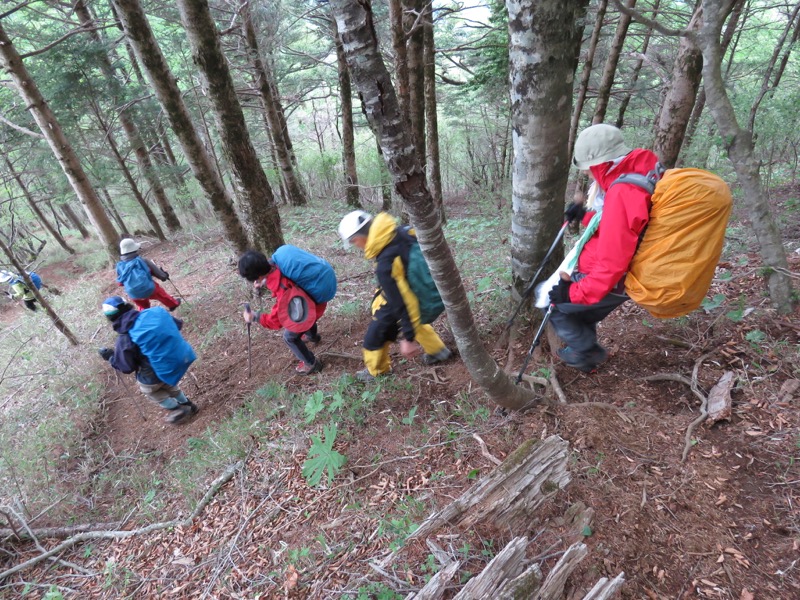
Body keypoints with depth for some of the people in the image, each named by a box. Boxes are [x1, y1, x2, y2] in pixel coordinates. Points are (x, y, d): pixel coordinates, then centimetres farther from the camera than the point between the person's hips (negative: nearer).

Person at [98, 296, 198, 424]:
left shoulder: (125, 339, -19)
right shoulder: (154, 312, -9)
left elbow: (126, 367, -9)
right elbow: (178, 324, 6)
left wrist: (110, 357, 7)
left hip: (162, 369, -5)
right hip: (181, 356, 6)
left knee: (147, 388, 28)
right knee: (166, 383, 36)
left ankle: (179, 411, 33)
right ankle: (187, 404, 49)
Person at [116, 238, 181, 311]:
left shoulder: (119, 266, -1)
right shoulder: (141, 260, -11)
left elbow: (120, 282, 11)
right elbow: (154, 270, 0)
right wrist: (164, 275, 20)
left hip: (134, 295, 2)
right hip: (148, 289, -2)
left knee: (143, 308, 27)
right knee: (161, 293, 28)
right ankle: (174, 304, 51)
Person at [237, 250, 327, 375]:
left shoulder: (283, 290, -38)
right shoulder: (277, 265, -16)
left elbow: (276, 320, -25)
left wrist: (254, 317, -16)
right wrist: (265, 283, 3)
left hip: (314, 307, -8)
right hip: (315, 293, 8)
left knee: (290, 336, 10)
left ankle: (312, 364, 27)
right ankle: (312, 336, 65)